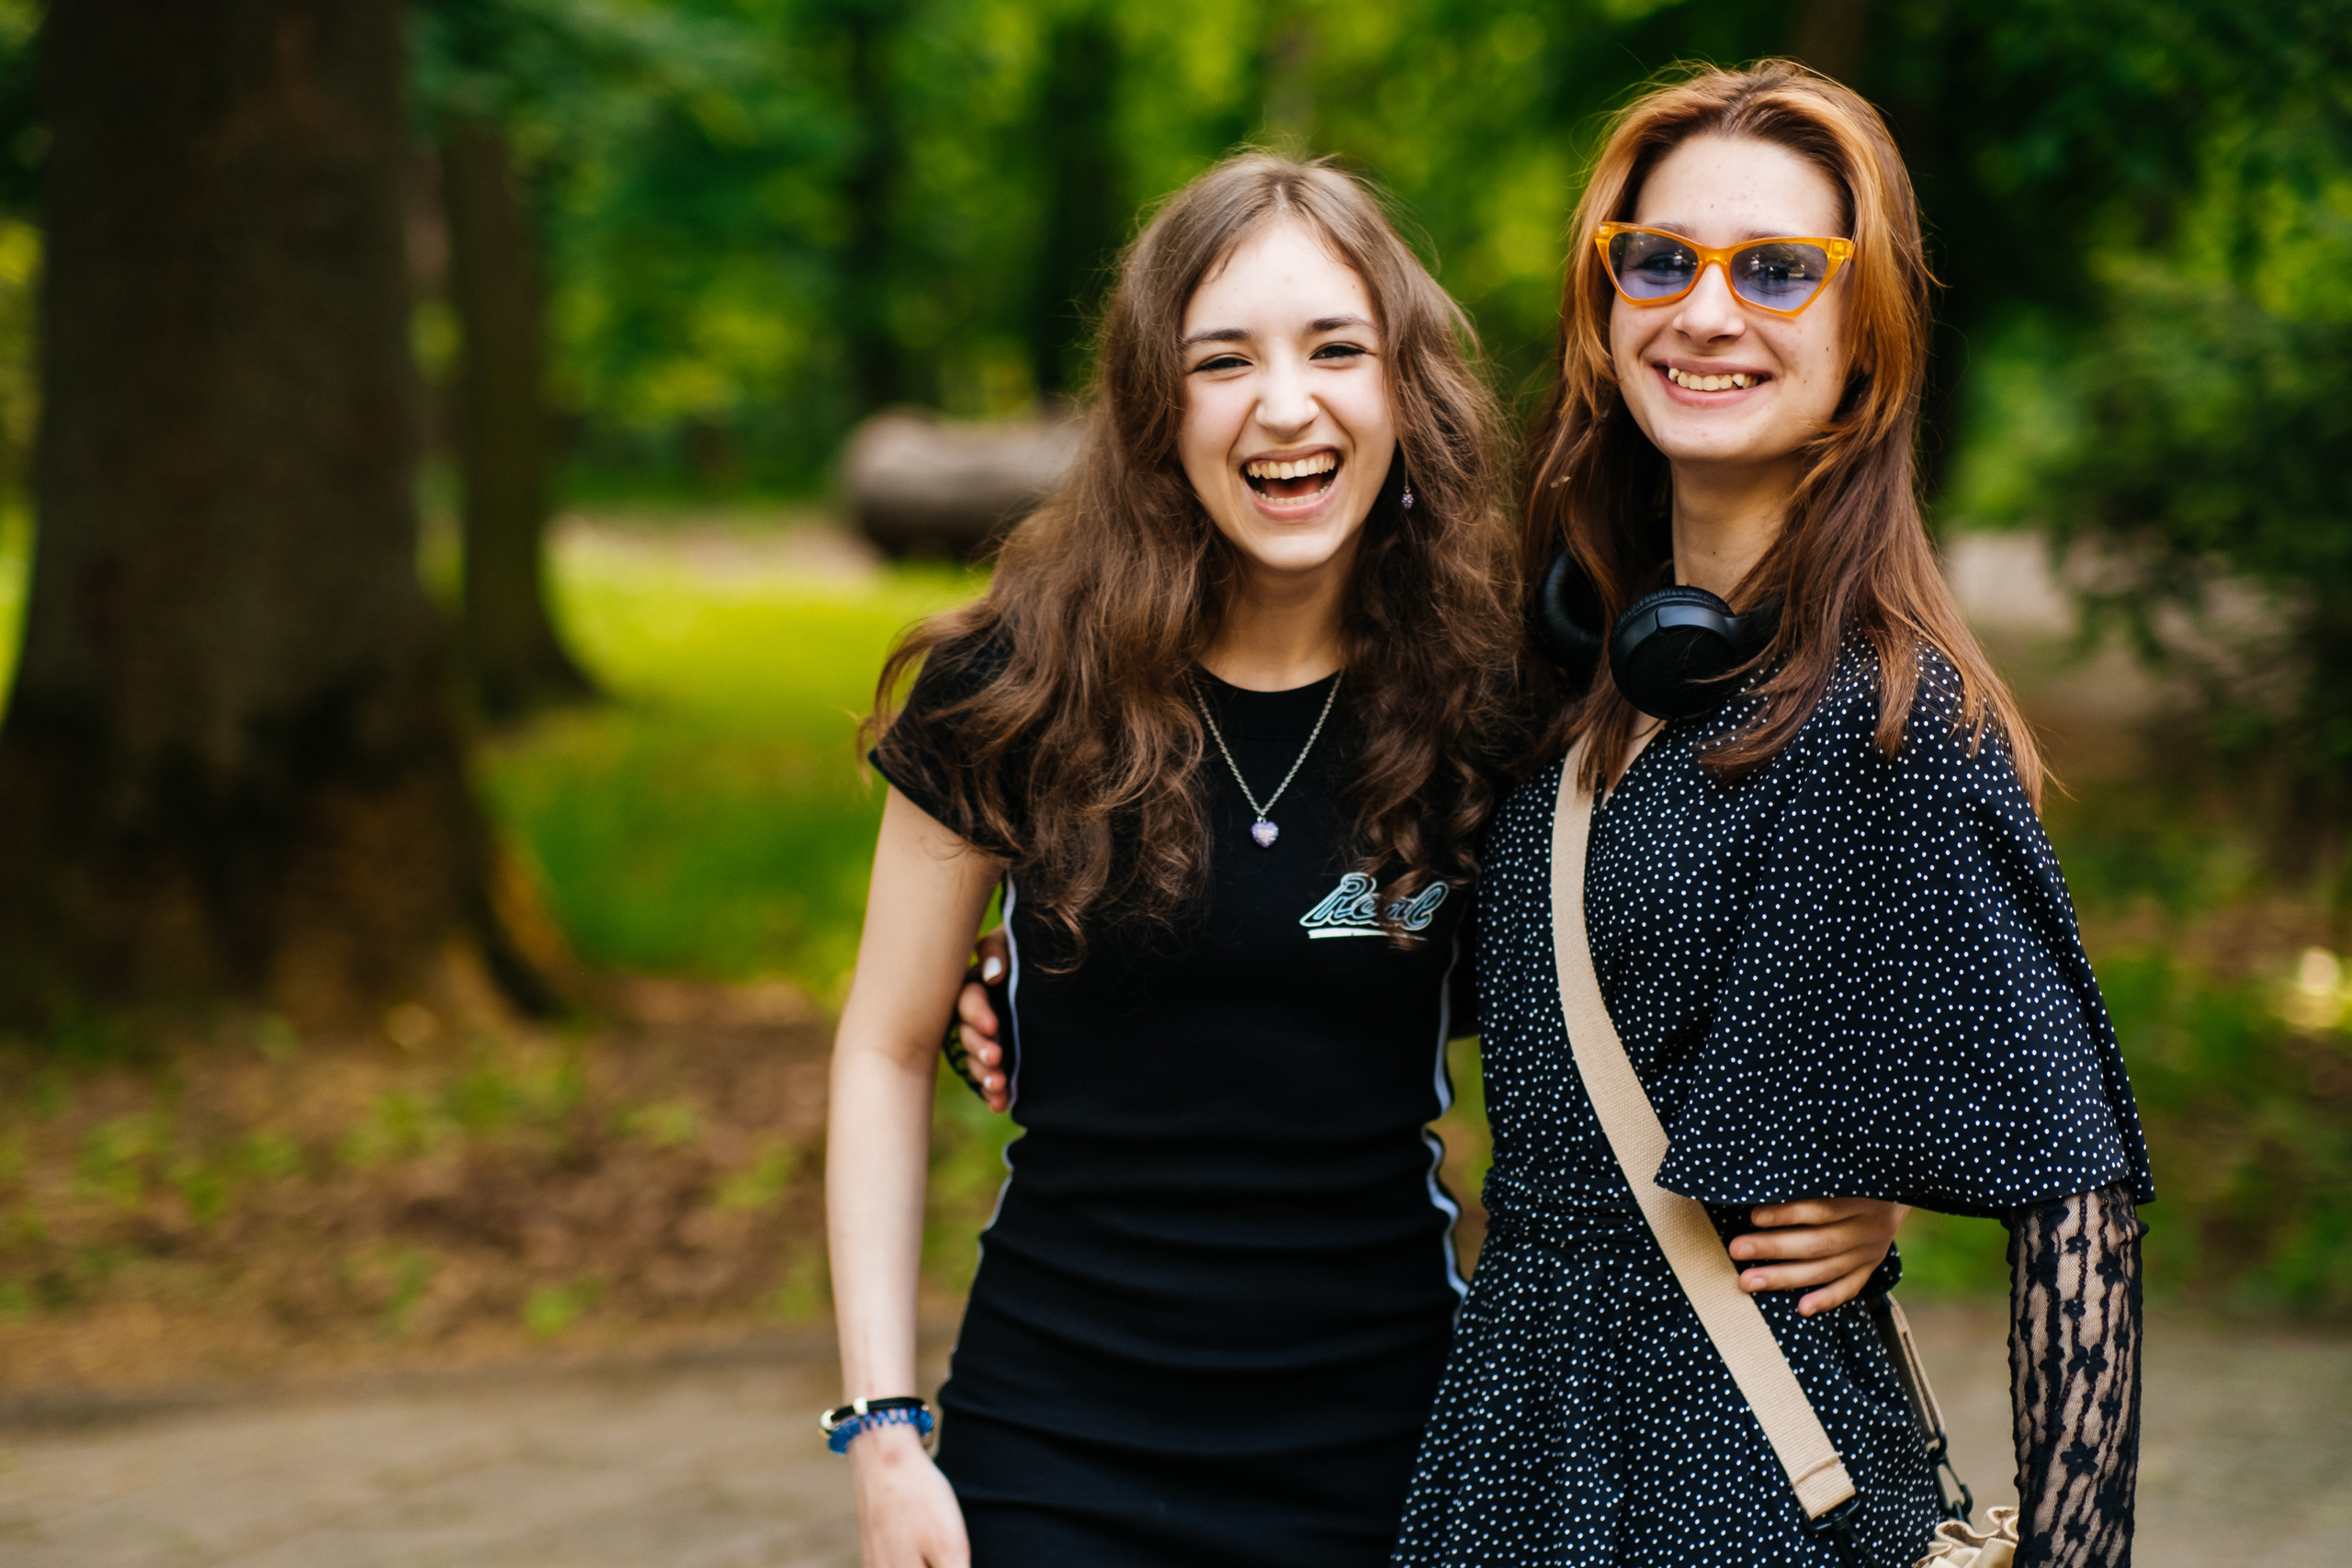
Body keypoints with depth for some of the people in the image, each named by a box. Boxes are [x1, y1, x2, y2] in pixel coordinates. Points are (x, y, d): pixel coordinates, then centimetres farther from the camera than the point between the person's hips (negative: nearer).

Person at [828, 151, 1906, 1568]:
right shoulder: (1017, 691, -7)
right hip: (1063, 1448, -1)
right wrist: (883, 1428, -4)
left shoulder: (1490, 700, -5)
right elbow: (889, 1050, 1)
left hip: (1389, 1447, 1)